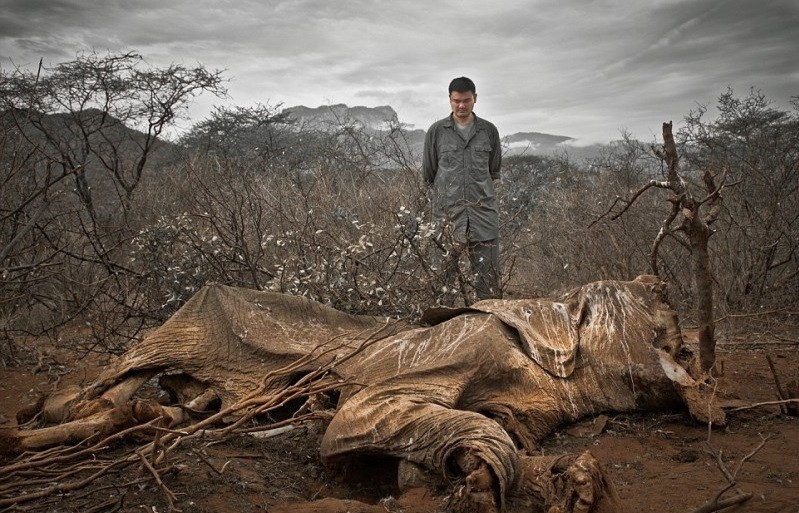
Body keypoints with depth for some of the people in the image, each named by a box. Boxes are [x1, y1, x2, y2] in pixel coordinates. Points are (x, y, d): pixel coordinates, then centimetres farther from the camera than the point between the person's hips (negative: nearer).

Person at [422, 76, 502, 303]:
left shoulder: (489, 131, 10)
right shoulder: (437, 131, 5)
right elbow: (428, 174, 11)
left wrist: (484, 193, 14)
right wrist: (443, 197, 10)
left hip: (483, 213, 2)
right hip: (447, 214, -1)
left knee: (489, 275, 2)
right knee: (444, 276, -1)